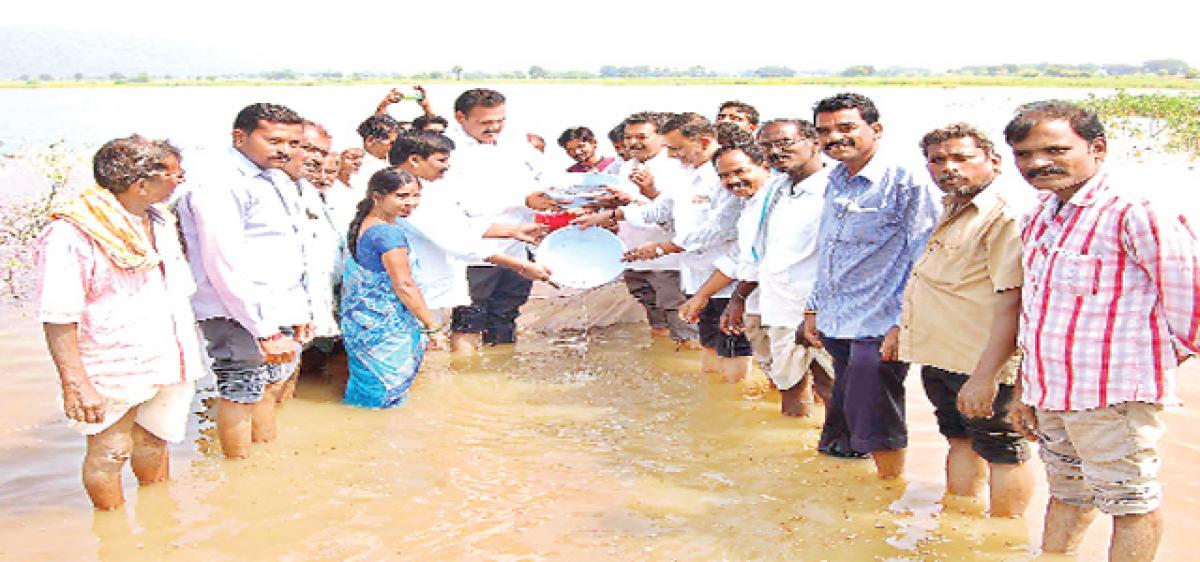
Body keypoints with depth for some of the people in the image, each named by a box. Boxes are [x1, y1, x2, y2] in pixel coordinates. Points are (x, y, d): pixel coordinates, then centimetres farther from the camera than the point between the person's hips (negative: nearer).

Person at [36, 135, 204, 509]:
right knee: (108, 454, 4)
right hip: (114, 375, -7)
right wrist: (76, 384, -23)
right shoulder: (70, 233, -17)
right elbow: (57, 319, -19)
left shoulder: (160, 221, 9)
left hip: (169, 363, 7)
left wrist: (188, 352, 22)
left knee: (154, 442, 19)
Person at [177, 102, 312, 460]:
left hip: (277, 313, 10)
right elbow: (227, 268, -23)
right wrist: (266, 330, -23)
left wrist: (300, 310, 16)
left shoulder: (278, 181, 13)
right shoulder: (221, 187, -17)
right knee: (240, 393, 0)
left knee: (272, 384, 20)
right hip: (239, 316, -9)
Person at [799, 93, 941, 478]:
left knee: (877, 428, -2)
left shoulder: (906, 183, -11)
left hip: (879, 329, -8)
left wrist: (904, 325, -17)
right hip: (836, 327, 8)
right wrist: (814, 308, 20)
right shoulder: (835, 182, 13)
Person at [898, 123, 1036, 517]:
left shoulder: (1009, 212, -18)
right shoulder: (955, 209, 15)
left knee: (1000, 450, 1)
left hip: (980, 362, -10)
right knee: (961, 438, 20)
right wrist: (901, 327, 27)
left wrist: (985, 375, -30)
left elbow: (1013, 300, -26)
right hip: (941, 355, 10)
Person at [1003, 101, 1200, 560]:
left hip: (1114, 395, -9)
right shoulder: (1041, 216, 11)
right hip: (1051, 393, 9)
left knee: (1130, 502, 3)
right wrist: (1025, 392, 17)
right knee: (1067, 494, 21)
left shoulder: (1137, 208, -18)